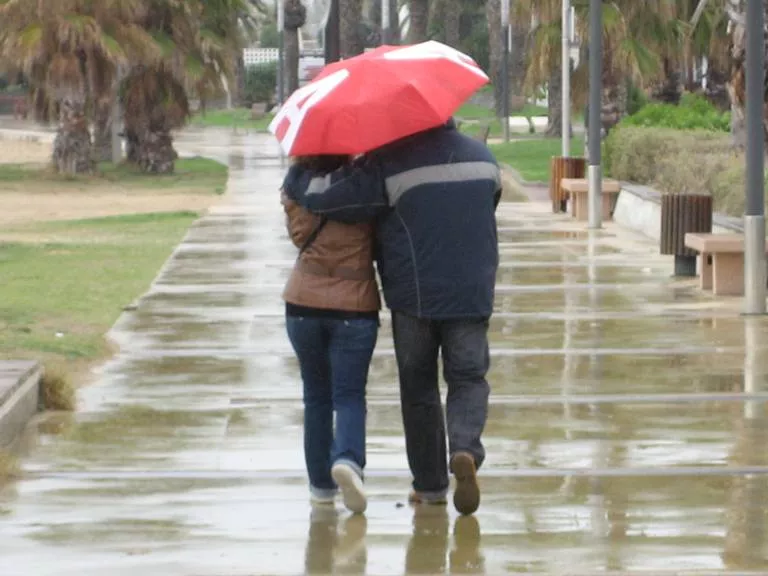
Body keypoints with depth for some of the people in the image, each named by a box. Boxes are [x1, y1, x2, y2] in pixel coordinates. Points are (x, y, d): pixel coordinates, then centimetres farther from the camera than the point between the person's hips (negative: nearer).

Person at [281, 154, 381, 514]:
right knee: (350, 396, 1)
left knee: (316, 397, 15)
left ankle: (320, 483, 17)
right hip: (354, 307, -2)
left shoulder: (294, 190, -6)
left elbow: (300, 236, 5)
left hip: (303, 305, 2)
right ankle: (348, 458, -26)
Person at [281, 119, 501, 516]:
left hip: (412, 295, -2)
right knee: (468, 378, 9)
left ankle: (430, 484, 15)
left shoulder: (389, 163, -11)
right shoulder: (483, 157, 5)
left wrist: (298, 172, 6)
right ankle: (465, 449, -20)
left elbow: (323, 197, -14)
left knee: (418, 388, 11)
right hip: (472, 293, 2)